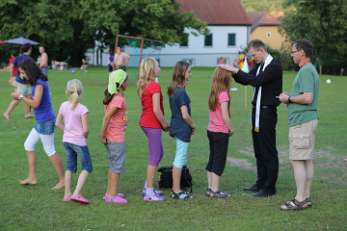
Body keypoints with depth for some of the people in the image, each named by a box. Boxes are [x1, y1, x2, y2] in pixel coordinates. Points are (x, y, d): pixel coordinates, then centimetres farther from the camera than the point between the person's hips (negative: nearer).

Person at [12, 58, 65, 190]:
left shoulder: (40, 84, -18)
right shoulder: (38, 82, 10)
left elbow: (35, 103, -23)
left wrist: (21, 97, -14)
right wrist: (24, 97, 2)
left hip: (45, 121, -10)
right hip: (41, 121, 10)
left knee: (50, 151, -3)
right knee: (28, 145, 15)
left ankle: (63, 180, 4)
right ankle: (32, 177, 19)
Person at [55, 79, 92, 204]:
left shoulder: (63, 106, -2)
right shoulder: (83, 109, -17)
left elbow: (58, 123, 5)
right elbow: (85, 130, -17)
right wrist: (85, 137, 3)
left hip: (66, 140, 6)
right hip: (79, 141, -6)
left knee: (70, 167, 18)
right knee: (87, 167, 5)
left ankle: (67, 194, 21)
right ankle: (76, 194, -5)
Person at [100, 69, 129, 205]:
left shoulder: (112, 97, 8)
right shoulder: (119, 99, -20)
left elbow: (107, 116, 10)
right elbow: (106, 117, -23)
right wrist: (102, 135, -16)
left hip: (111, 137, 9)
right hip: (116, 138, -9)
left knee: (113, 165, 19)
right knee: (117, 166, -1)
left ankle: (110, 192, 27)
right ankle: (112, 196, 4)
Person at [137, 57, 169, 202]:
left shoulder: (143, 85, 9)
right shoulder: (155, 86, -18)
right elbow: (156, 110, -22)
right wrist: (165, 124, -10)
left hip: (145, 122, 9)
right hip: (153, 124, -9)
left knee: (159, 153, 20)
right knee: (154, 157, -1)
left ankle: (147, 187, 24)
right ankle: (149, 193, 3)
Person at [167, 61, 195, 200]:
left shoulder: (173, 90, 7)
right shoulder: (181, 92, -20)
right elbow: (185, 115, -21)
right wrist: (193, 125, -5)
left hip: (176, 127, 9)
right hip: (183, 129, -9)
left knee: (180, 159, 16)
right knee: (180, 159, -1)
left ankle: (176, 189, 23)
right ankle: (177, 190, 6)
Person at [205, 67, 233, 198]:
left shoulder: (213, 93, 6)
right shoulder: (223, 94, -17)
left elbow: (212, 112, 7)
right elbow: (225, 116, -19)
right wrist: (231, 129, -6)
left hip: (211, 130, 8)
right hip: (221, 132, -8)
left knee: (212, 160, 14)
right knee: (219, 161, 0)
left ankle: (210, 188, 19)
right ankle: (215, 190, 2)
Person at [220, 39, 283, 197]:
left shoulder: (274, 66, -15)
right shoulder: (259, 65, 13)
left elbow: (256, 81, -25)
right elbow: (245, 80, 16)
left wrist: (236, 70, -22)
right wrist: (233, 72, -2)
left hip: (267, 112, -9)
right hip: (257, 111, 9)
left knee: (268, 150, -3)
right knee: (258, 150, 14)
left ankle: (270, 187, 3)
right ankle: (261, 183, 23)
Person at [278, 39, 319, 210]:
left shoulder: (306, 71, -16)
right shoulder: (310, 70, 17)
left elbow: (307, 98, -25)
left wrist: (289, 98, -11)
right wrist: (289, 97, 12)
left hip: (301, 122, -11)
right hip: (309, 119, 11)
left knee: (297, 160, -8)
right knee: (307, 159, 12)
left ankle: (300, 199, -6)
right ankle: (306, 197, 17)